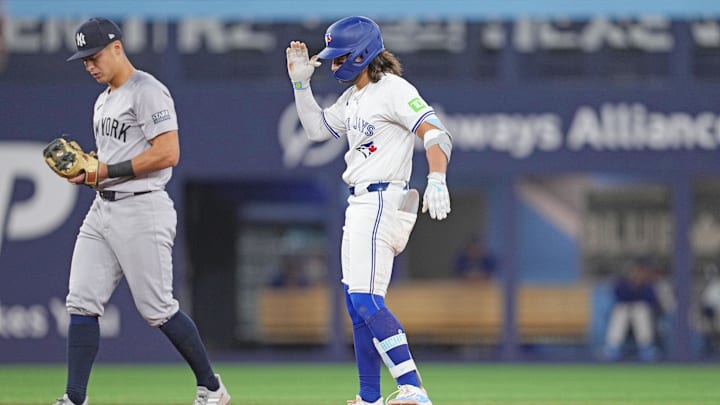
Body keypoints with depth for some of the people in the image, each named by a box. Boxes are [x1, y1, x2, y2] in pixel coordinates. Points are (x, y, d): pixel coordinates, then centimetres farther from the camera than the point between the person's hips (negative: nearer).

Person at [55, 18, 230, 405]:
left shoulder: (148, 91, -11)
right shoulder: (104, 100, 19)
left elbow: (167, 154, -20)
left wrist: (107, 170, -18)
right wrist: (83, 167, 7)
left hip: (141, 209, -9)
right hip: (103, 209, 9)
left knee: (158, 309, -4)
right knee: (82, 301, -1)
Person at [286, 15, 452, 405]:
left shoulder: (394, 91, -13)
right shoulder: (352, 98, 16)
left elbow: (435, 134, -22)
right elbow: (317, 128, 26)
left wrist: (436, 180, -37)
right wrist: (301, 82, 16)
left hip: (383, 201, -10)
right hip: (360, 206, 10)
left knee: (366, 301, -19)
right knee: (358, 302, 14)